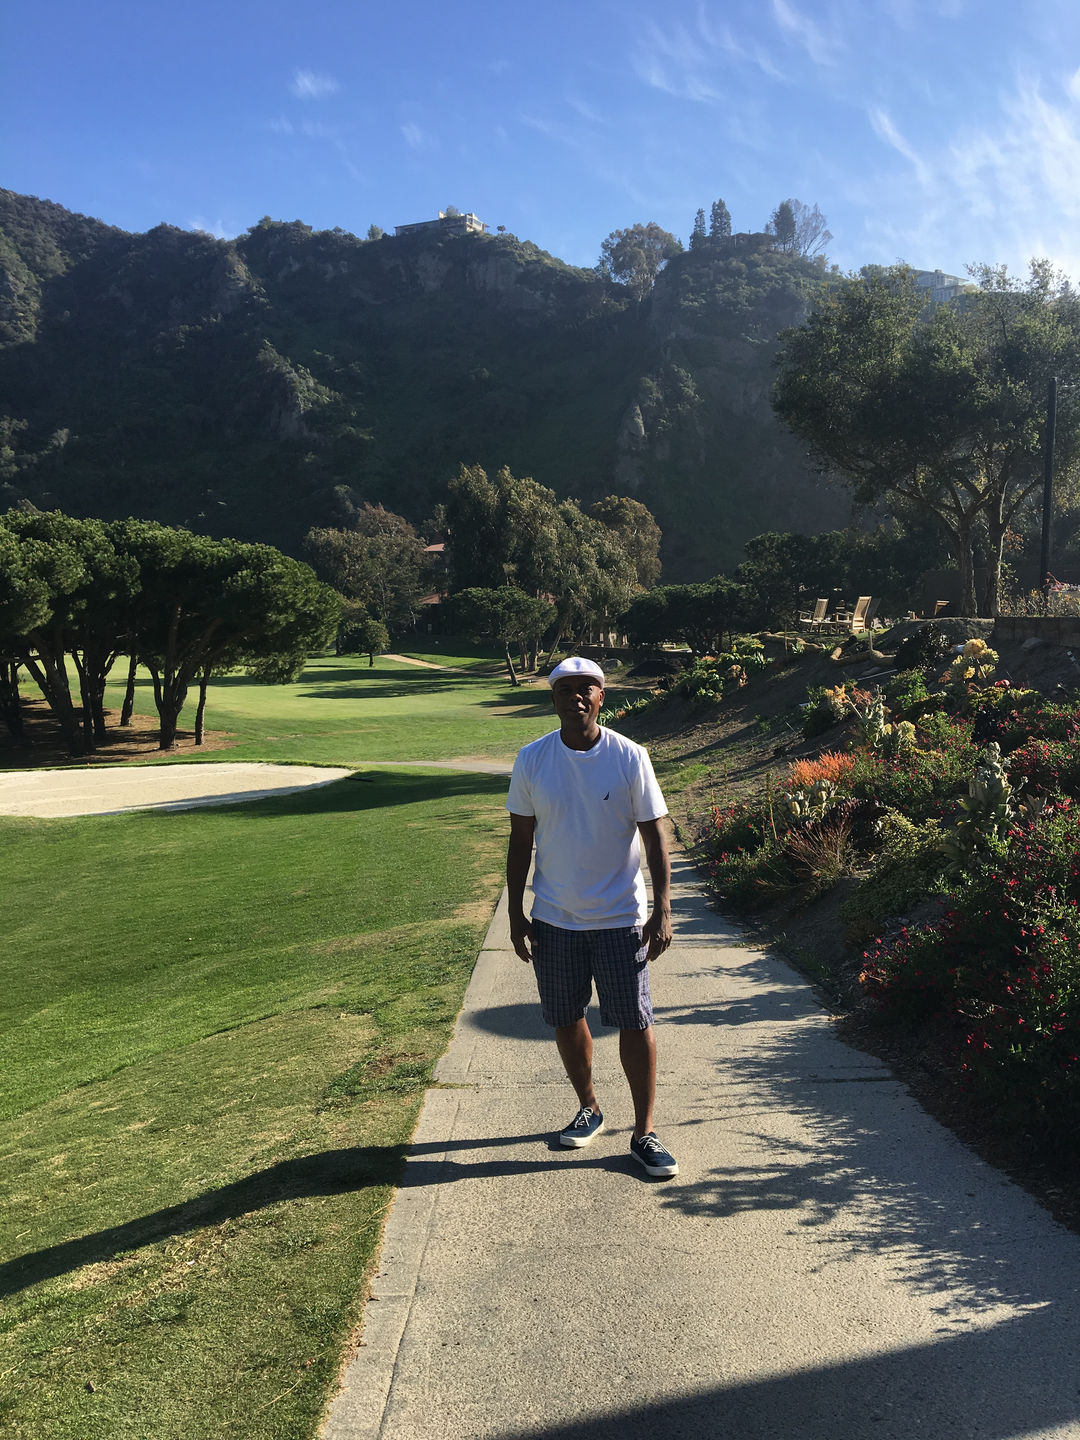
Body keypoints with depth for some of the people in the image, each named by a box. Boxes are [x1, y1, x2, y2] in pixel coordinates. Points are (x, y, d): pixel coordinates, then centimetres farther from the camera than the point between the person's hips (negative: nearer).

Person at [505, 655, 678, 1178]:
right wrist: (515, 914, 2)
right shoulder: (531, 761, -3)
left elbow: (655, 838, -5)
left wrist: (662, 912, -11)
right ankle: (589, 1108, 37)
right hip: (553, 920, 2)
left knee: (635, 1023, 2)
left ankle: (644, 1132, 17)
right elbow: (520, 840, 3)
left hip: (621, 919, -2)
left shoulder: (630, 757, -9)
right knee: (565, 1018, 14)